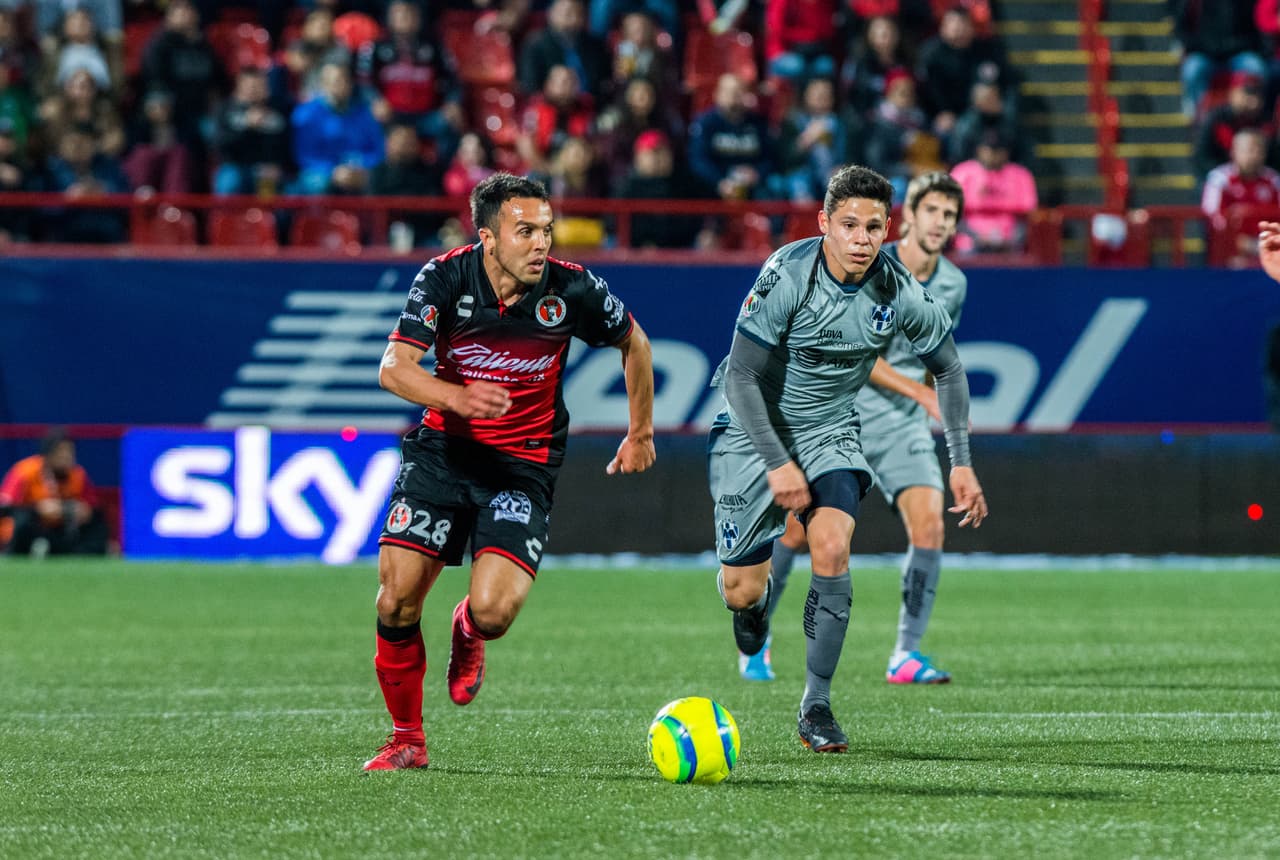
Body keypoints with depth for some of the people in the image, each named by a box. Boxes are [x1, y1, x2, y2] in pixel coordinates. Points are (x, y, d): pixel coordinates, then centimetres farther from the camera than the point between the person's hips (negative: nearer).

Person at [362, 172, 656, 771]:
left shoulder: (571, 290, -12)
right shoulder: (446, 278, -12)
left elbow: (634, 345, 8)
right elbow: (393, 368, -20)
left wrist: (641, 434, 16)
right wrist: (457, 396, -39)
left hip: (524, 464, -1)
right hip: (444, 448, 1)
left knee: (493, 610, -20)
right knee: (397, 595, -10)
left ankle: (469, 633, 21)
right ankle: (406, 738, 12)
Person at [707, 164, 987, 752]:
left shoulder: (900, 294, -14)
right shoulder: (787, 275, -25)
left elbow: (947, 369, 4)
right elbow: (741, 378, -21)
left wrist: (961, 463, 0)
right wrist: (778, 465, -25)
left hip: (830, 432, 2)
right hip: (754, 432, -2)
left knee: (832, 549, -23)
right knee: (739, 591, -2)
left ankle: (816, 704, -11)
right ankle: (758, 596, 39)